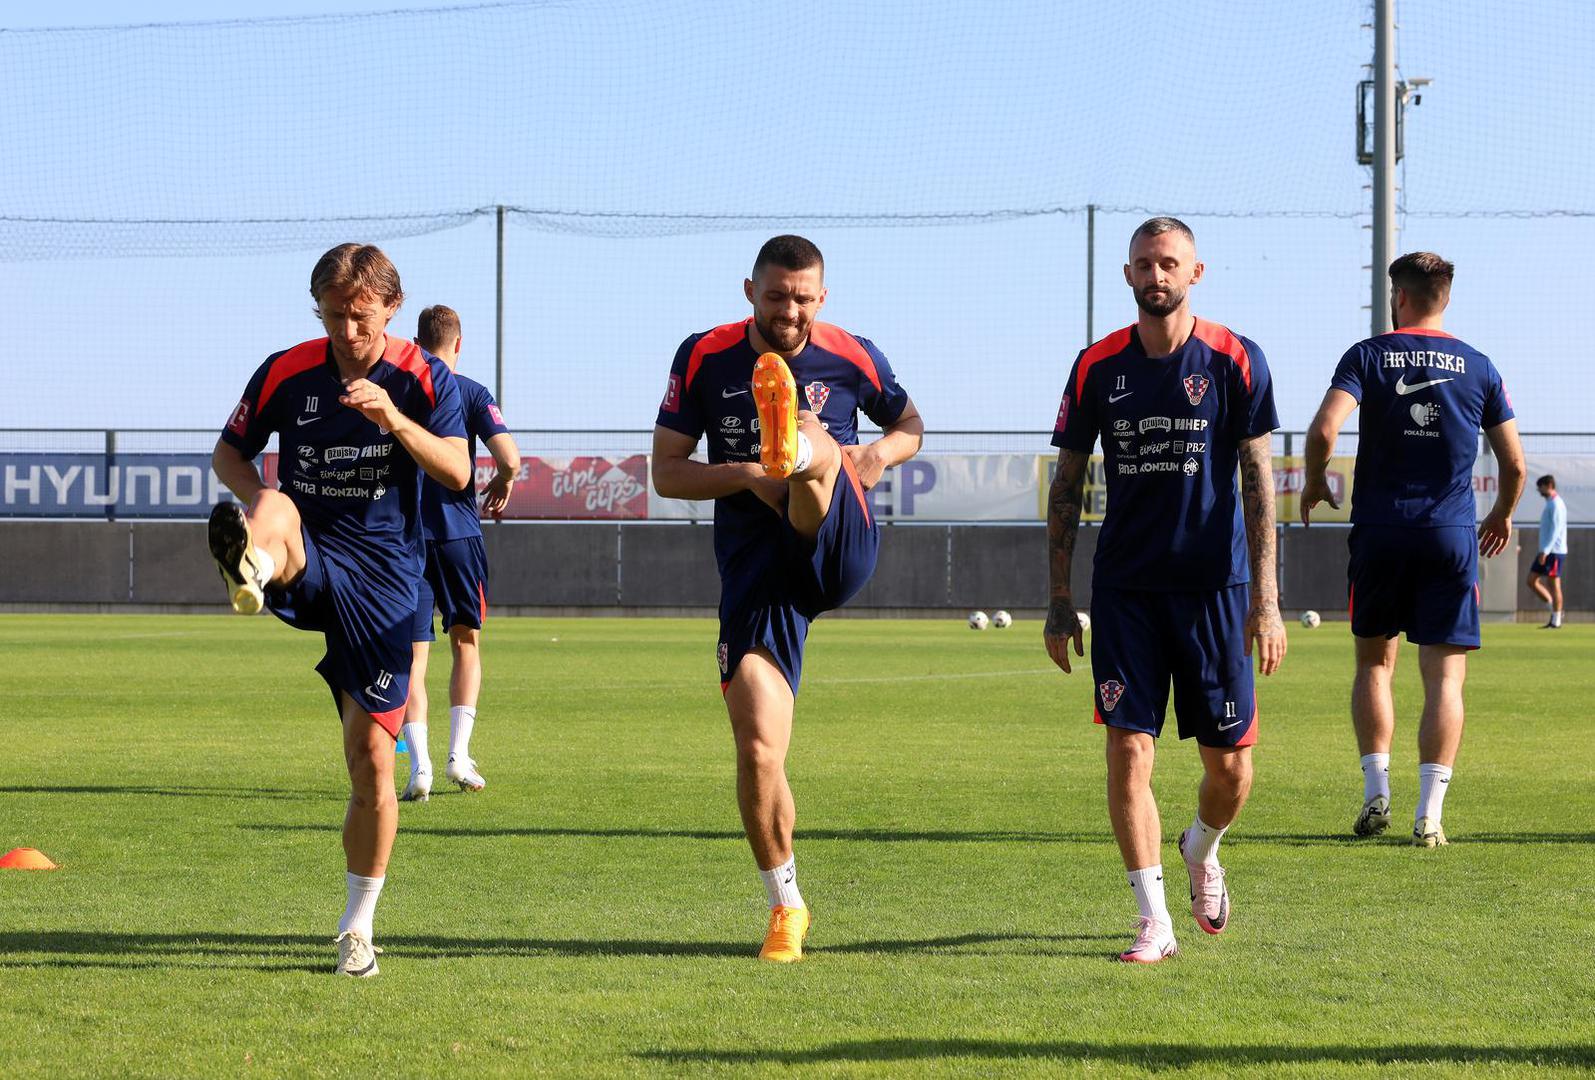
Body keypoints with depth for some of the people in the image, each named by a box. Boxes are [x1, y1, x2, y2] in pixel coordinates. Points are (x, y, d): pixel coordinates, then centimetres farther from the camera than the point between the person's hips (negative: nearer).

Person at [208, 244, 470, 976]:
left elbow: (457, 473, -13)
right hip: (307, 563, 0)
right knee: (277, 512, -36)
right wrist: (258, 498, -10)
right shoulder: (286, 372, 2)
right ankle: (250, 571, -76)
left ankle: (358, 928, 14)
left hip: (383, 578, 0)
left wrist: (394, 418, -29)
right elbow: (229, 452, 12)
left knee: (372, 758, -1)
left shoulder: (423, 378, -1)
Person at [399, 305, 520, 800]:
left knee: (413, 653, 2)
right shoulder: (473, 393, -1)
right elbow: (509, 458, -12)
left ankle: (419, 765, -9)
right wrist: (502, 484, 10)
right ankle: (459, 754, 5)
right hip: (459, 532, -1)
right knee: (466, 643, 15)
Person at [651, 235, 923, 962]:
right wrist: (745, 476, -13)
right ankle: (785, 907, 10)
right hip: (755, 569, 1)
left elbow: (910, 422, 22)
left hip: (836, 551, -1)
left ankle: (793, 446, -74)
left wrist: (882, 452, -2)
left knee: (816, 440, -33)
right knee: (757, 748, -8)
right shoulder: (705, 359, 4)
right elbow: (666, 472, 4)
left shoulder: (851, 358, 6)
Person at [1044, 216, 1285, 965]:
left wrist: (1266, 599, -10)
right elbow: (1066, 484, 9)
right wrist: (1059, 597, 4)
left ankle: (1201, 850, 36)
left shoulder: (1236, 362, -2)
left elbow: (1259, 482, -3)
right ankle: (1154, 921, 0)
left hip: (1214, 585, -1)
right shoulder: (1098, 367, 4)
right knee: (1129, 749, -8)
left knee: (1230, 766, 3)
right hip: (1125, 587, 1)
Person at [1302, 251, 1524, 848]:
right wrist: (1502, 514, 25)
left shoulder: (1368, 356, 0)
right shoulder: (1477, 367, 5)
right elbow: (1514, 464, 6)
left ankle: (1376, 789, 6)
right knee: (1444, 677, 1)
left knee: (1373, 662, 16)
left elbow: (1324, 428, -14)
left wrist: (1314, 482, 5)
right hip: (1451, 536, 0)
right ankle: (1429, 814, -7)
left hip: (1379, 532, 0)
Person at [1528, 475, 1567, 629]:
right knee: (1532, 581, 7)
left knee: (1553, 584, -5)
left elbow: (1555, 529, -20)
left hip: (1554, 551, -10)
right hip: (1546, 551, 10)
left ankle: (1556, 621, 0)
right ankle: (1554, 610, 12)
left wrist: (1545, 551, -23)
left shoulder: (1556, 504, -12)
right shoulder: (1549, 504, 18)